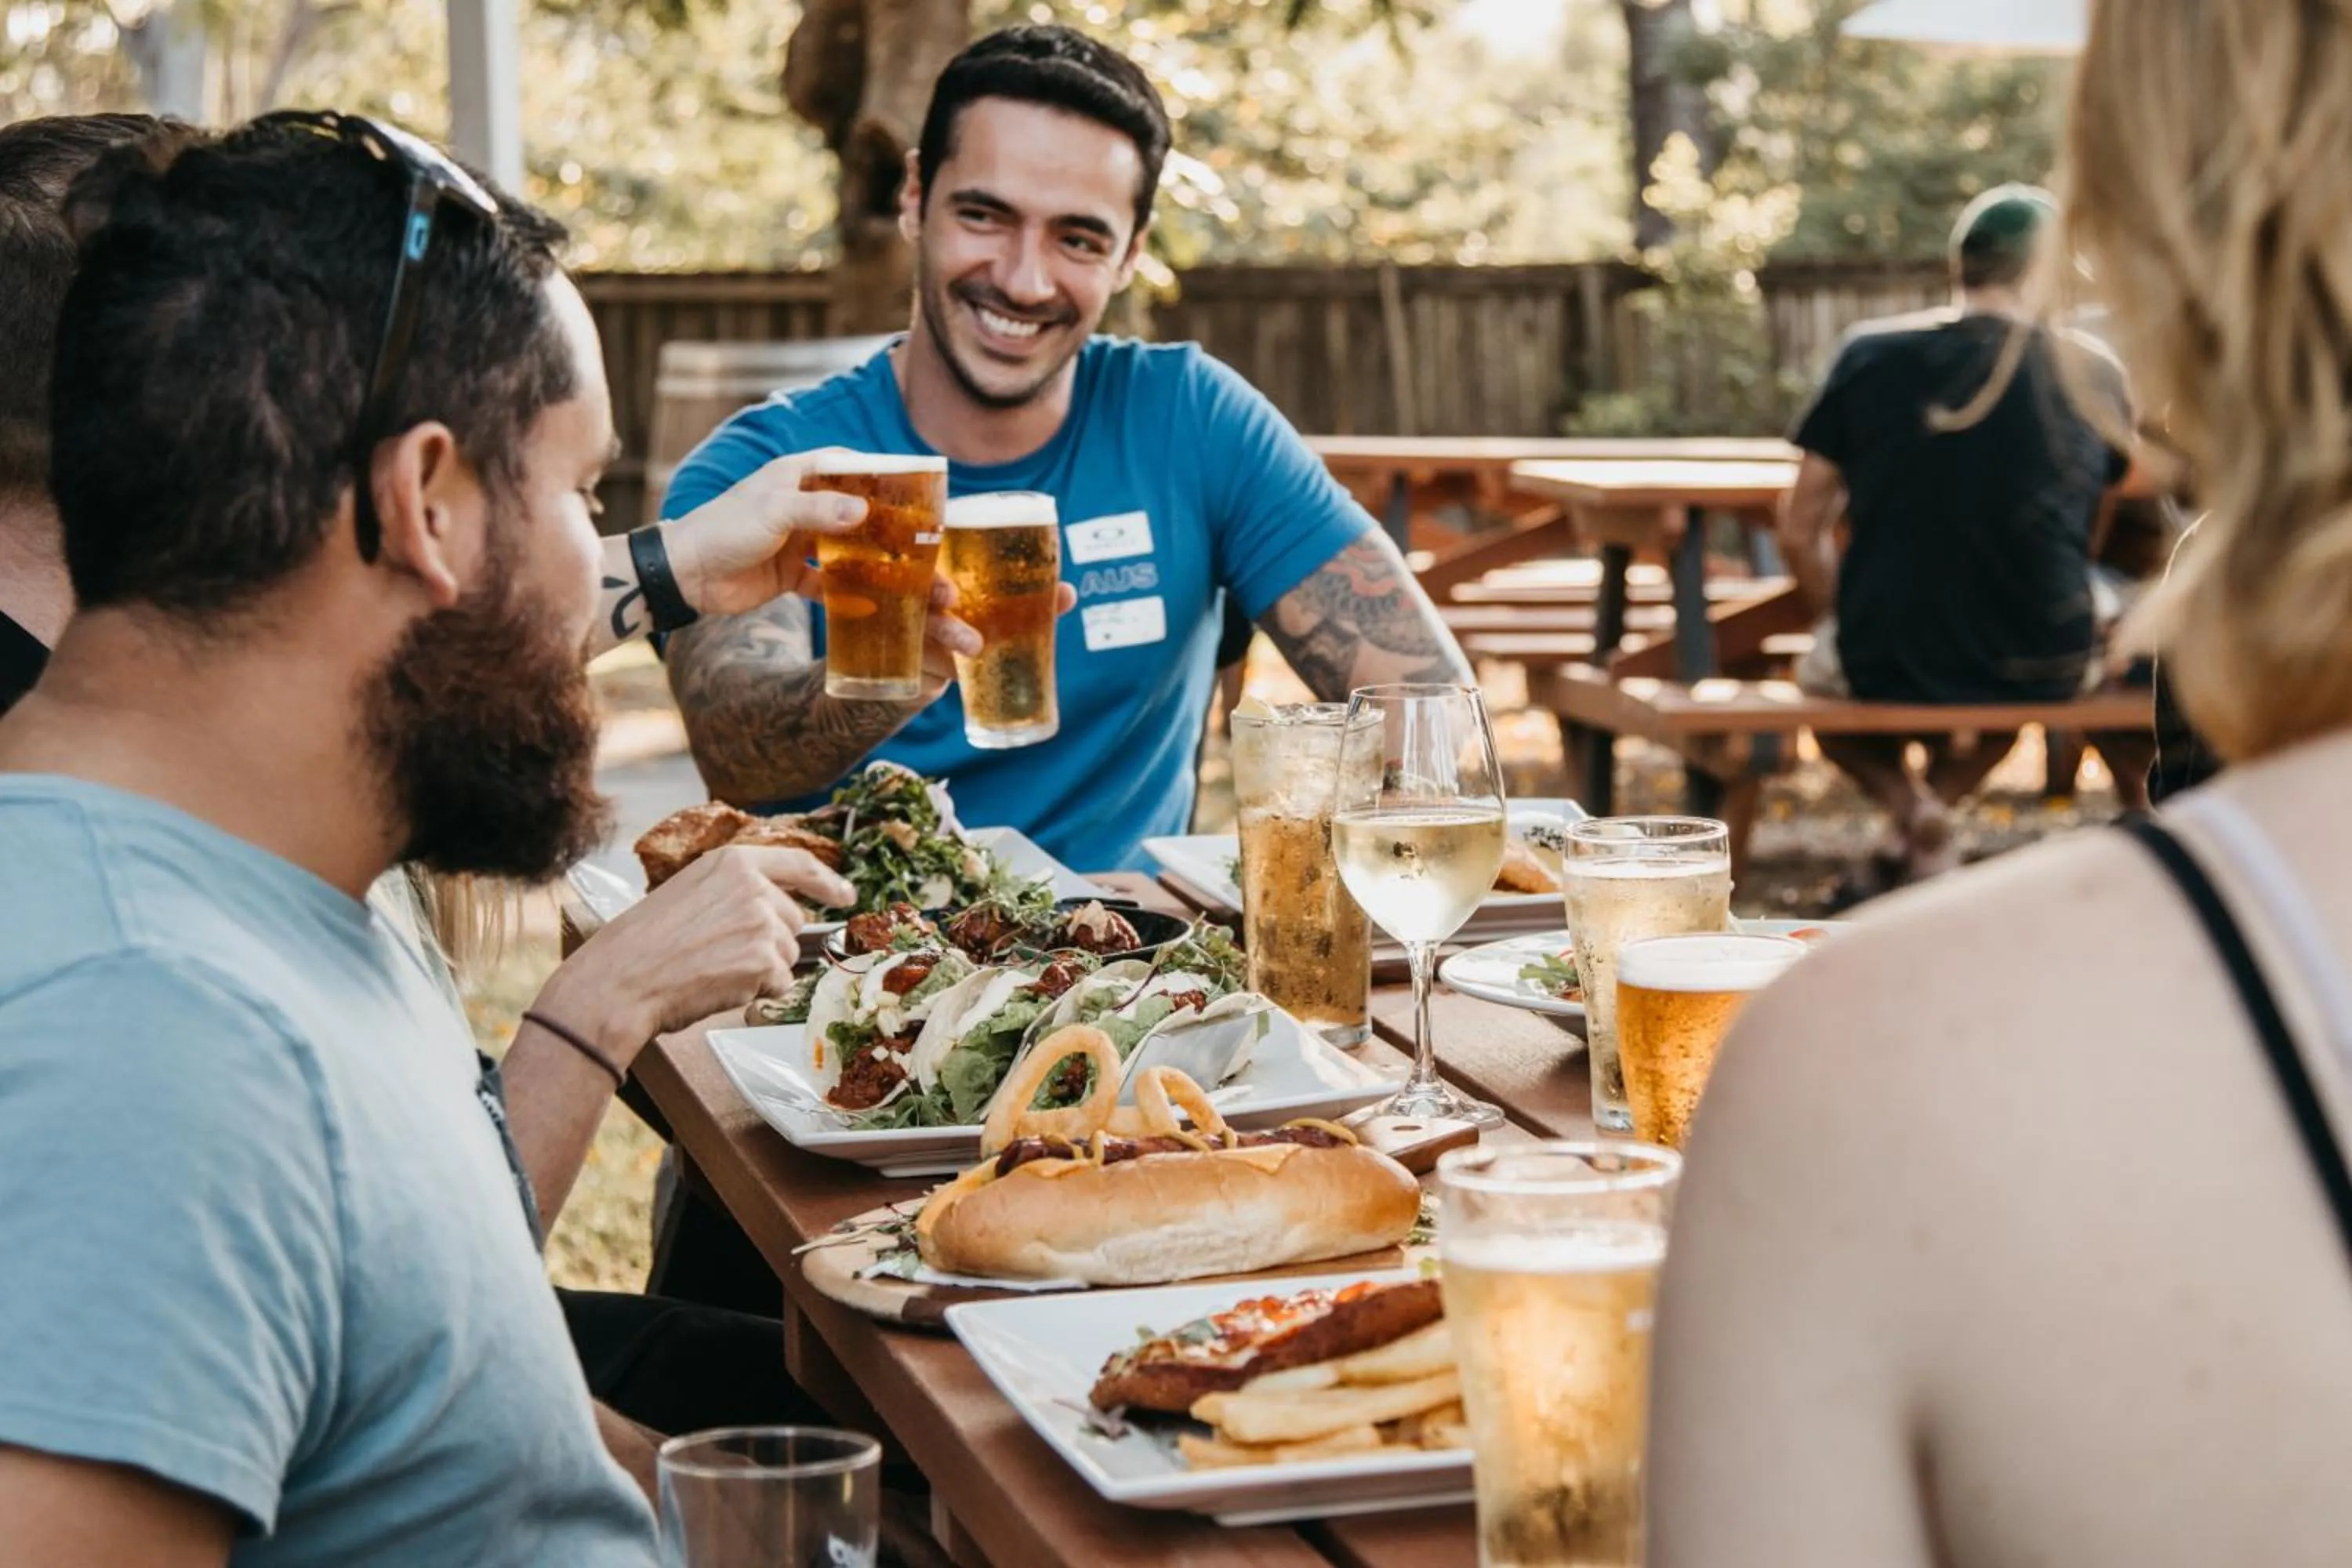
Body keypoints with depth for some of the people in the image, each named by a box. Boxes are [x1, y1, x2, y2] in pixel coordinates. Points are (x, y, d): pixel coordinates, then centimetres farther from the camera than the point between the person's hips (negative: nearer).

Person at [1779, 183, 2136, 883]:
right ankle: (1942, 794, 12)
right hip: (2043, 670, 1)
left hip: (1888, 666, -1)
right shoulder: (2095, 371, -1)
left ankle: (1904, 802, 3)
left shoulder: (1872, 354, -4)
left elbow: (1800, 532, -1)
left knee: (1819, 673, 34)